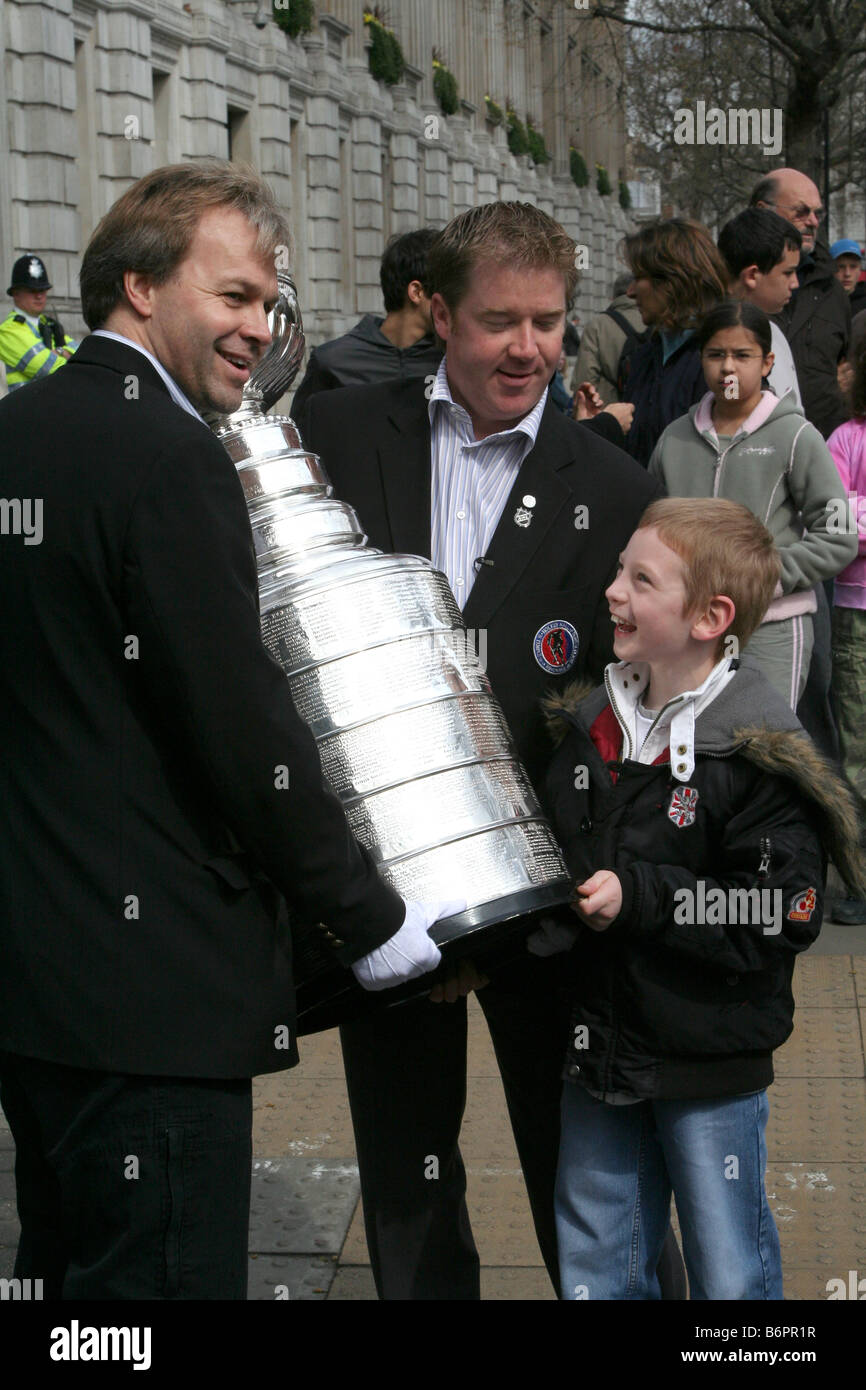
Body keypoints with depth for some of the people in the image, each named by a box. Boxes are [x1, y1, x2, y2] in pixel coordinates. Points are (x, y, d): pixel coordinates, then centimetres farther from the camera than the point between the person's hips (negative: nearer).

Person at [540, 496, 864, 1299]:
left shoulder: (757, 756, -18)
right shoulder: (586, 726, 4)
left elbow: (782, 913, -22)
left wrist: (641, 900, -25)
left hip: (711, 1061, -6)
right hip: (599, 1046, 6)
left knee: (730, 1271, 10)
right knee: (594, 1271, 17)